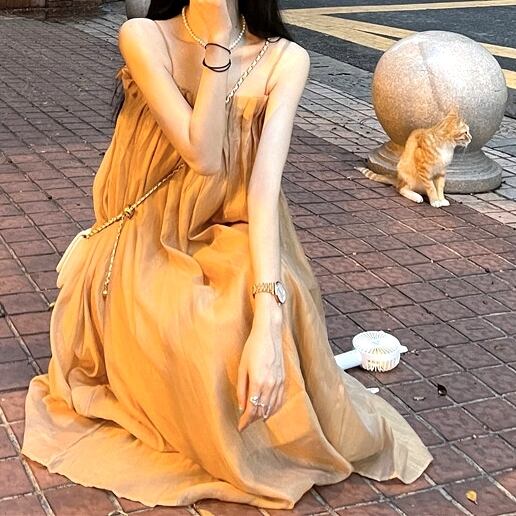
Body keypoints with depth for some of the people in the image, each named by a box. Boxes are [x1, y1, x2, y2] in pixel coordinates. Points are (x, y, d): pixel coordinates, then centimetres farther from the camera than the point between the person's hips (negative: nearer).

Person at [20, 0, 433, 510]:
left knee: (281, 301, -33)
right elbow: (203, 156, -23)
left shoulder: (284, 60, -11)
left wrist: (267, 319, -37)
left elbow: (265, 182, -24)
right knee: (198, 338, -32)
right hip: (144, 247, -1)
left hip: (232, 241, 1)